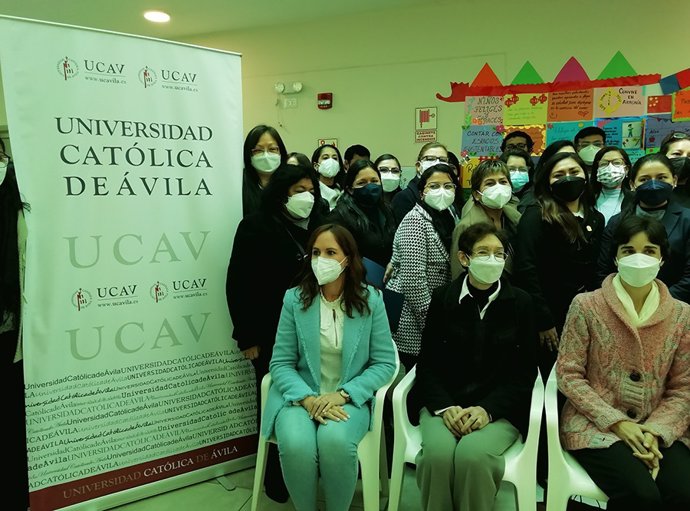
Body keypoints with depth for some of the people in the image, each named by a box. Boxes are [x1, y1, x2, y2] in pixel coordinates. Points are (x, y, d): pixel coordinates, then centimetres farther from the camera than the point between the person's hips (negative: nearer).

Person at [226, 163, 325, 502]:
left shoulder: (316, 225, 9)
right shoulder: (256, 227, -6)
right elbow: (238, 285, -9)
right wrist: (247, 337, -12)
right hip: (272, 334, -4)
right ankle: (276, 475, 26)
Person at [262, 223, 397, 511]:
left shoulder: (371, 300, -2)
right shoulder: (295, 299, -1)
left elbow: (384, 363, -2)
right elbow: (281, 363, -2)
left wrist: (342, 394, -16)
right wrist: (307, 399, -19)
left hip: (350, 397, 0)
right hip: (301, 395, 1)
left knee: (334, 441, -32)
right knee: (296, 444, -29)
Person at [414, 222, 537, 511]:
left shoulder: (521, 303, 1)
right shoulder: (442, 298, 2)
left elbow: (524, 373, 0)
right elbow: (427, 364, 3)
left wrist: (487, 410, -14)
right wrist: (445, 407, -14)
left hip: (500, 408, 0)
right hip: (444, 403, 1)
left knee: (472, 454, -31)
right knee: (438, 453, -29)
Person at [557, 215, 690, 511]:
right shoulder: (586, 306, -6)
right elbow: (568, 375, -6)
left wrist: (655, 432, -10)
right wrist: (617, 422, -12)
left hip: (658, 431, 3)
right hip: (595, 425, -3)